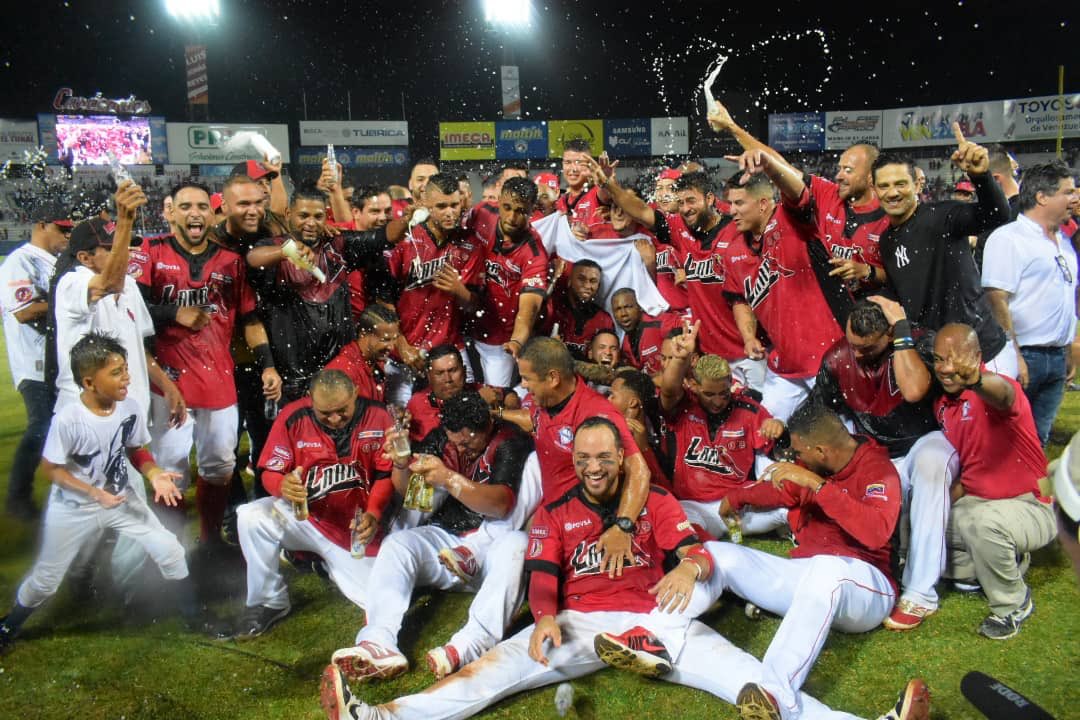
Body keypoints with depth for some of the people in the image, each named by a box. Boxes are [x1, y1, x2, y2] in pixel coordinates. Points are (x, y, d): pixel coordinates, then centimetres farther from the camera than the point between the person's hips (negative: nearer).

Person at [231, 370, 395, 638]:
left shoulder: (376, 417, -10)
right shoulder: (293, 417, -11)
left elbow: (386, 474, -4)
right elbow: (271, 472, -6)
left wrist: (373, 514, -19)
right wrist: (283, 486, -30)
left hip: (355, 529, 0)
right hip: (303, 515, 0)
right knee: (251, 517, -30)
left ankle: (330, 563, 21)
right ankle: (269, 601, -5)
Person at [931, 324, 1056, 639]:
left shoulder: (997, 389, -20)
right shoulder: (942, 405, 4)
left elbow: (1002, 393, -49)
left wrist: (976, 379, -73)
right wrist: (955, 490, -8)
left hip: (1028, 507, -8)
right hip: (975, 503, 8)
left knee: (984, 521, -38)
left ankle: (1013, 604, -10)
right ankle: (1005, 563, 17)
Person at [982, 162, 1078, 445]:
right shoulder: (1008, 238, -11)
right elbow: (997, 300, -18)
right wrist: (1013, 356, -21)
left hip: (1057, 357, 8)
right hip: (1023, 356, -8)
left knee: (1038, 441, 14)